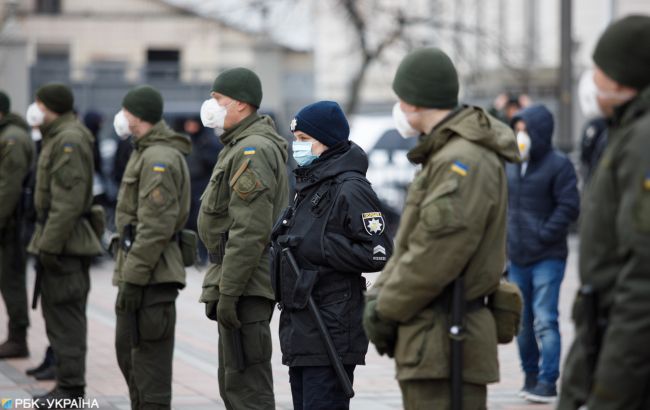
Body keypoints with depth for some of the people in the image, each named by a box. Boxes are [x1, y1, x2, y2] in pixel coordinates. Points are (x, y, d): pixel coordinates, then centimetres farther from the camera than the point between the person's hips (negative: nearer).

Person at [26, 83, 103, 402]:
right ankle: (67, 384, 19)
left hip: (64, 243, -11)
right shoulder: (57, 137, 18)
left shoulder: (69, 140, -16)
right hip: (58, 241, 11)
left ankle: (70, 389, -6)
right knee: (60, 315, 14)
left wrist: (49, 245, -23)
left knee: (65, 317, -8)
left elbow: (68, 201, -23)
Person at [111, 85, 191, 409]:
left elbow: (156, 227, -23)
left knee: (149, 360, -8)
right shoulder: (147, 153, 18)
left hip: (150, 277, -11)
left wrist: (133, 279, -23)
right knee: (127, 350, 18)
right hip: (139, 272, 11)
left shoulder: (159, 158, -16)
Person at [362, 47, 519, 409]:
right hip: (434, 338, 11)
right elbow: (414, 240, 20)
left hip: (444, 340, -11)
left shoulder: (463, 162, -17)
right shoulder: (445, 154, 19)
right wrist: (379, 293, 7)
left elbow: (436, 254, -21)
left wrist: (386, 309, -12)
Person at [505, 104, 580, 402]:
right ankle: (530, 375, 23)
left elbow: (568, 207, -11)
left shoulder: (558, 165, -7)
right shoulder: (510, 165, 10)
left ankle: (547, 381, -8)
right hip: (517, 257, 6)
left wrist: (543, 236, -15)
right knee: (522, 321, 11)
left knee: (544, 320, -10)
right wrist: (505, 237, 8)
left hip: (547, 258, -6)